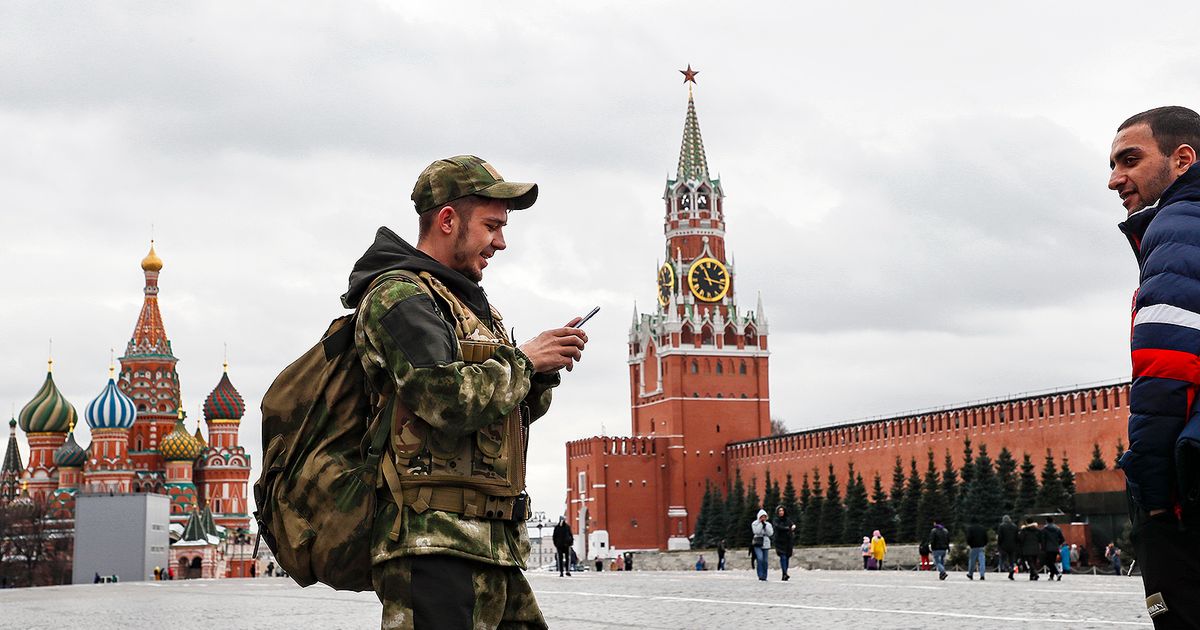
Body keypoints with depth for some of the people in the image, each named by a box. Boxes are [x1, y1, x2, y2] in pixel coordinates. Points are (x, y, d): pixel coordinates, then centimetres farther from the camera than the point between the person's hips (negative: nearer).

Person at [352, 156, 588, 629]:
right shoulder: (399, 295, -8)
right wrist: (525, 360, -8)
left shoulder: (463, 304, 23)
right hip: (434, 544, -10)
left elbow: (514, 409, 26)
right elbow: (449, 398, -23)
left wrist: (546, 367, 7)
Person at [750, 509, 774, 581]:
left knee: (765, 561, 4)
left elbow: (770, 533, -2)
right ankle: (760, 575, -18)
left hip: (765, 544, 4)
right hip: (757, 544, -4)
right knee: (760, 558, -22)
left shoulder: (768, 524, 11)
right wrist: (761, 523, -12)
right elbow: (756, 531, -15)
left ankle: (764, 576, 13)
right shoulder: (755, 524, 1)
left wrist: (765, 525, -8)